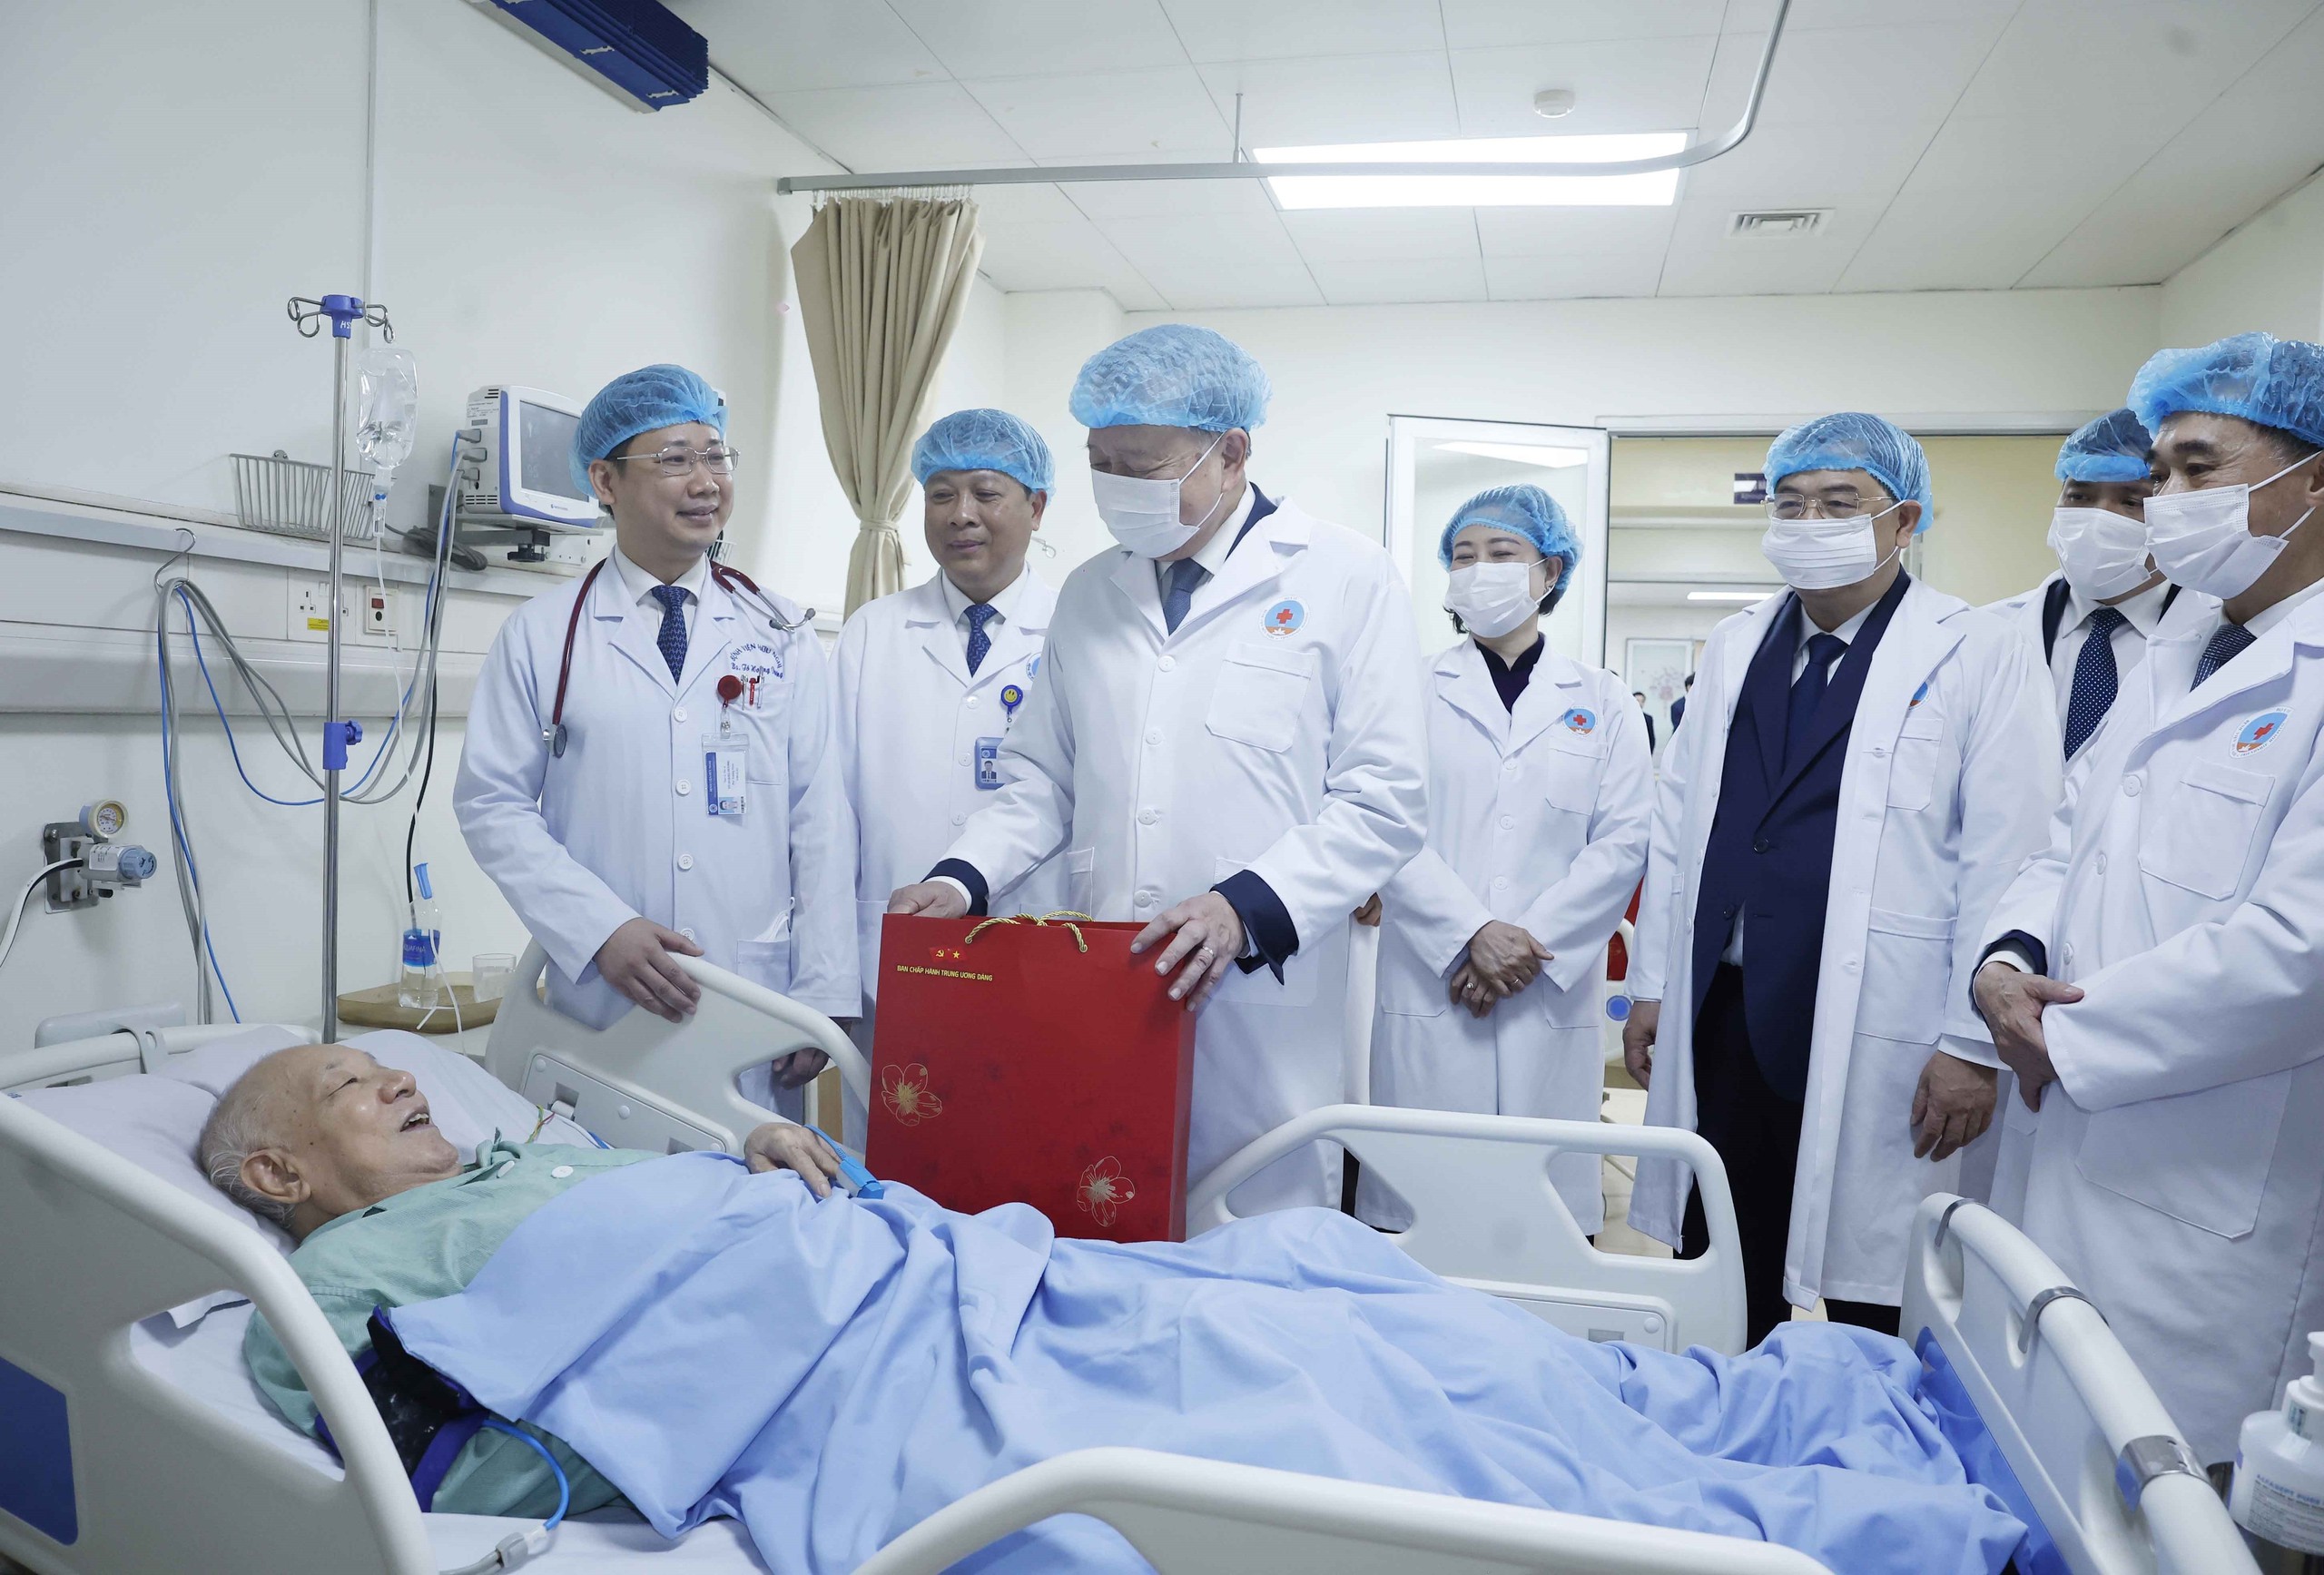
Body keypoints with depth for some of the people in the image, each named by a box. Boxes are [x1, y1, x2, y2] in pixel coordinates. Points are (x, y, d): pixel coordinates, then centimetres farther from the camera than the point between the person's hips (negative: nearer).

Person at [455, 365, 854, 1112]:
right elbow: (492, 804, 1)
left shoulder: (782, 636, 7)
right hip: (601, 1006, -1)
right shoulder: (540, 636, 4)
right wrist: (602, 930, -13)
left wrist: (823, 997, -3)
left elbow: (821, 818, 2)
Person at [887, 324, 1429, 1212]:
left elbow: (1384, 802, -6)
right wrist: (962, 879, 1)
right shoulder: (1088, 595, 14)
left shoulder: (1346, 580, 0)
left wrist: (1246, 907, -18)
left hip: (1258, 1005, -4)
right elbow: (1040, 780, 19)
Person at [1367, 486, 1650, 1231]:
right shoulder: (1415, 690, 8)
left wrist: (1532, 944, -9)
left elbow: (1624, 841, 2)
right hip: (1430, 989, -1)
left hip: (1552, 996, 1)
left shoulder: (1601, 702, 11)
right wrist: (1473, 934, -14)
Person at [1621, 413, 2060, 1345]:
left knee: (1868, 1301, 7)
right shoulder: (1734, 647, 12)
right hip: (1721, 1016, 5)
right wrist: (1651, 985, 10)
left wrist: (1973, 1043, -11)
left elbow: (2006, 864, -8)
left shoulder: (1980, 657, -3)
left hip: (1874, 1039, -4)